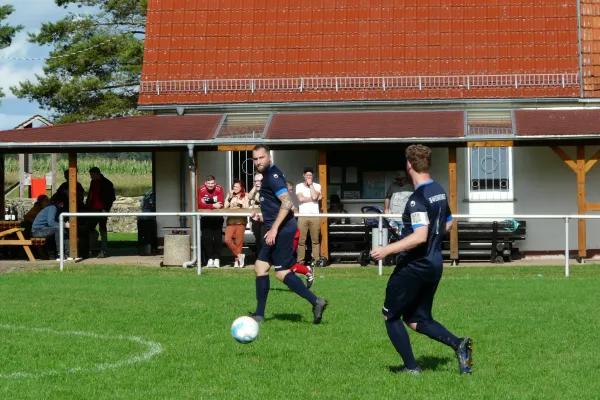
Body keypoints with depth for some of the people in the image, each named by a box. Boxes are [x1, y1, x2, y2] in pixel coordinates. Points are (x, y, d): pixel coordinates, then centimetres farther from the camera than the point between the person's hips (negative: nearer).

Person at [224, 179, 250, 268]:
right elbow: (225, 207, 4)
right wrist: (230, 197, -3)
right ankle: (239, 255, 2)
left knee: (238, 242, -3)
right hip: (231, 220, 3)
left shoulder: (245, 196, 7)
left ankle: (237, 261, 6)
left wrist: (241, 205, -14)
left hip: (241, 220, -3)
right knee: (227, 240, -13)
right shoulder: (230, 195, 14)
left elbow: (247, 208, 1)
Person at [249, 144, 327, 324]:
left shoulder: (273, 176, -14)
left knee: (282, 273, -10)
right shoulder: (268, 175, 17)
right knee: (260, 268, 10)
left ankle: (316, 302, -10)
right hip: (277, 229, 10)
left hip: (282, 229, -10)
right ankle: (259, 315, 13)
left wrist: (274, 229, -27)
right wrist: (263, 216, 22)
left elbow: (287, 202, -25)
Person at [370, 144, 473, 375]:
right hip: (435, 264, 9)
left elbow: (420, 236, -29)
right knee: (417, 319, 16)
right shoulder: (439, 191, 8)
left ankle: (411, 367, 7)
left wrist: (387, 250, -27)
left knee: (390, 316, 9)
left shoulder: (418, 198, -21)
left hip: (414, 266, -9)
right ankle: (458, 344, -5)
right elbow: (448, 223, 21)